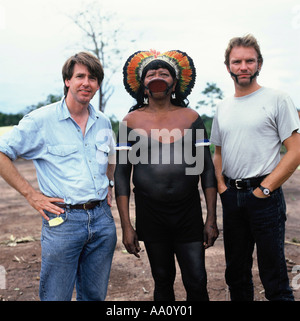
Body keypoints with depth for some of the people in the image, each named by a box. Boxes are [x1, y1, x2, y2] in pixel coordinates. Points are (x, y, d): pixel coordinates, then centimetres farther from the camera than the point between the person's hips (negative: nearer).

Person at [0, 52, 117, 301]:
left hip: (102, 218, 5)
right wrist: (31, 194, -10)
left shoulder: (103, 123, 11)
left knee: (95, 296, 16)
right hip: (63, 219, -5)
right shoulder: (41, 120, -6)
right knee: (56, 296, 5)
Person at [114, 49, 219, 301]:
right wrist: (126, 225, -3)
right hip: (150, 213, 0)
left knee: (197, 282, 2)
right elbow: (122, 173, 1)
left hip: (189, 213, 0)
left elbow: (207, 169, 4)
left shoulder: (191, 118, 3)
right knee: (163, 281, 13)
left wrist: (212, 218, 0)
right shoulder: (131, 121, 1)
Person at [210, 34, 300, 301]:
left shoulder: (277, 100, -5)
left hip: (264, 196, -5)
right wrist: (221, 186, 5)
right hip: (231, 196, 6)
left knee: (273, 271, 1)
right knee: (236, 269, 16)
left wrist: (264, 189, -13)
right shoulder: (223, 108, 12)